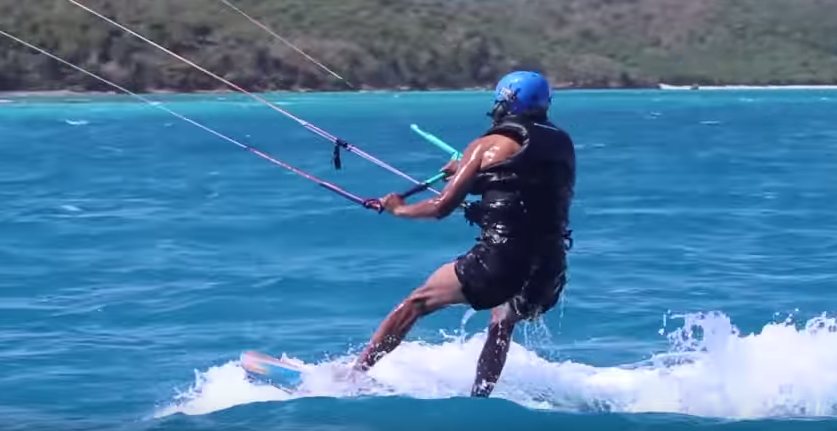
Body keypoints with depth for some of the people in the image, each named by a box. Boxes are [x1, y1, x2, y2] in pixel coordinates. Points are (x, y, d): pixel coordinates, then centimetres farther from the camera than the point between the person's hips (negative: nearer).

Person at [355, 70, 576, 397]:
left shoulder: (490, 145, 2)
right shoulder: (562, 146, 15)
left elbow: (442, 207, 0)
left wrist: (399, 209, 19)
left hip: (499, 261, -5)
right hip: (549, 270, 5)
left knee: (414, 306, 13)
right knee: (503, 321, 35)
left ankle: (352, 376, 18)